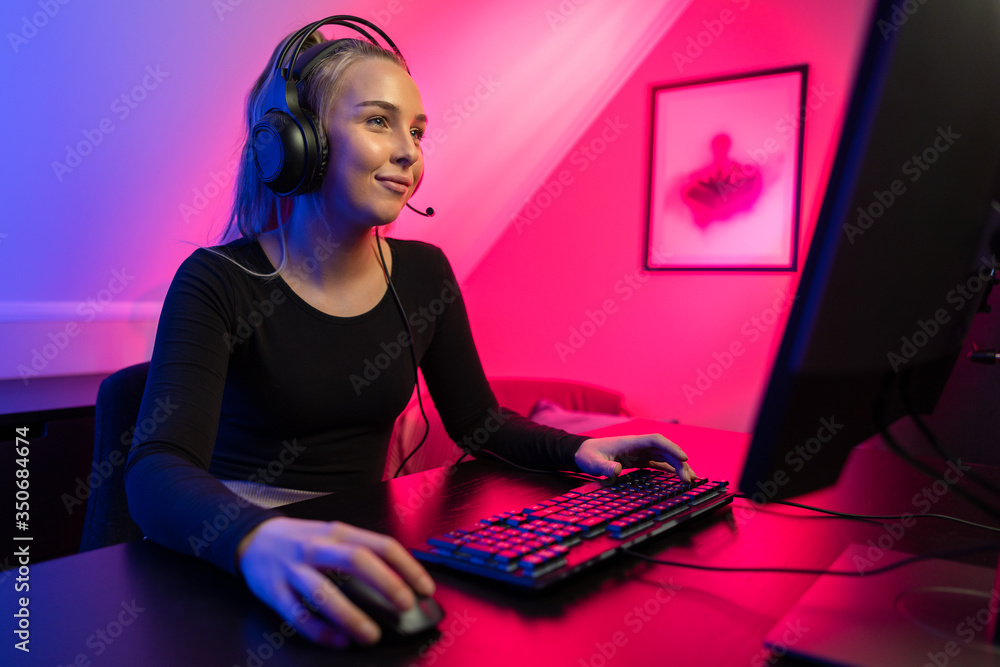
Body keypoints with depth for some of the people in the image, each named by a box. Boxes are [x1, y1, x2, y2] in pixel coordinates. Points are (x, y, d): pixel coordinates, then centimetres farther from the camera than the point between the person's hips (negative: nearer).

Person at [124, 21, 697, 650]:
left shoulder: (424, 274, 3)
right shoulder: (218, 282, -11)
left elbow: (477, 420, 11)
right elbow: (157, 468, -24)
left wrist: (577, 448, -8)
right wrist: (260, 539, -46)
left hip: (357, 544, 4)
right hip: (225, 554, -3)